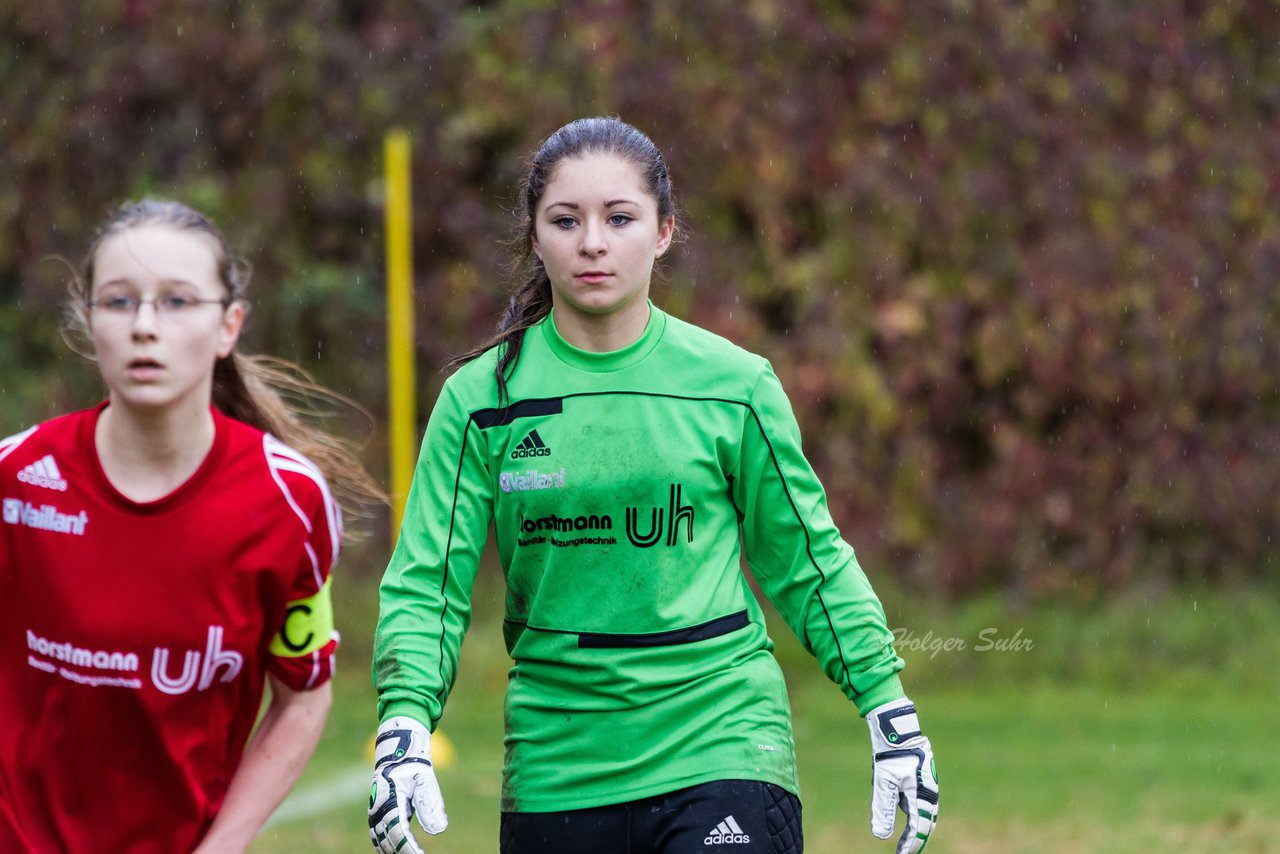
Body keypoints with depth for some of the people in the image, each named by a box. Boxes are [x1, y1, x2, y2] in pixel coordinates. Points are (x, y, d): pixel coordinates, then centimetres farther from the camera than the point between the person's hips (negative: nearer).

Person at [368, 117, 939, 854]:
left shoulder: (734, 385, 1)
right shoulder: (483, 398, 1)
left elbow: (811, 564, 10)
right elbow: (427, 584, 1)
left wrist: (891, 713, 6)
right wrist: (405, 726, -14)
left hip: (724, 744, -1)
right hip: (556, 760, 2)